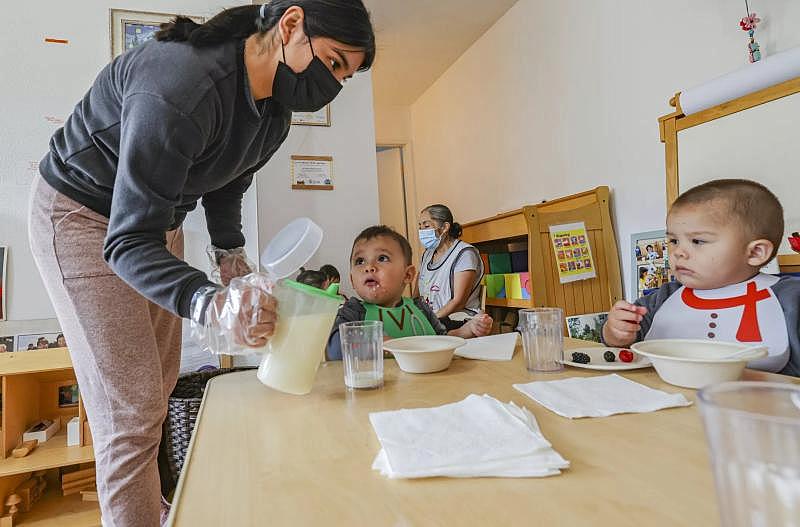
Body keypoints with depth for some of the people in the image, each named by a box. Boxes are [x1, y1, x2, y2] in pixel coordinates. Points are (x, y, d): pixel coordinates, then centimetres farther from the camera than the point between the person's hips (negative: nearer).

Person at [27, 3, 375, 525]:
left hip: (156, 220, 8)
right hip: (80, 214, -8)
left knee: (159, 392, 16)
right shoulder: (180, 85, -34)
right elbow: (128, 241, -37)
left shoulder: (275, 110, -7)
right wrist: (209, 303, -53)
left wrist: (231, 256, 2)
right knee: (131, 414, -12)